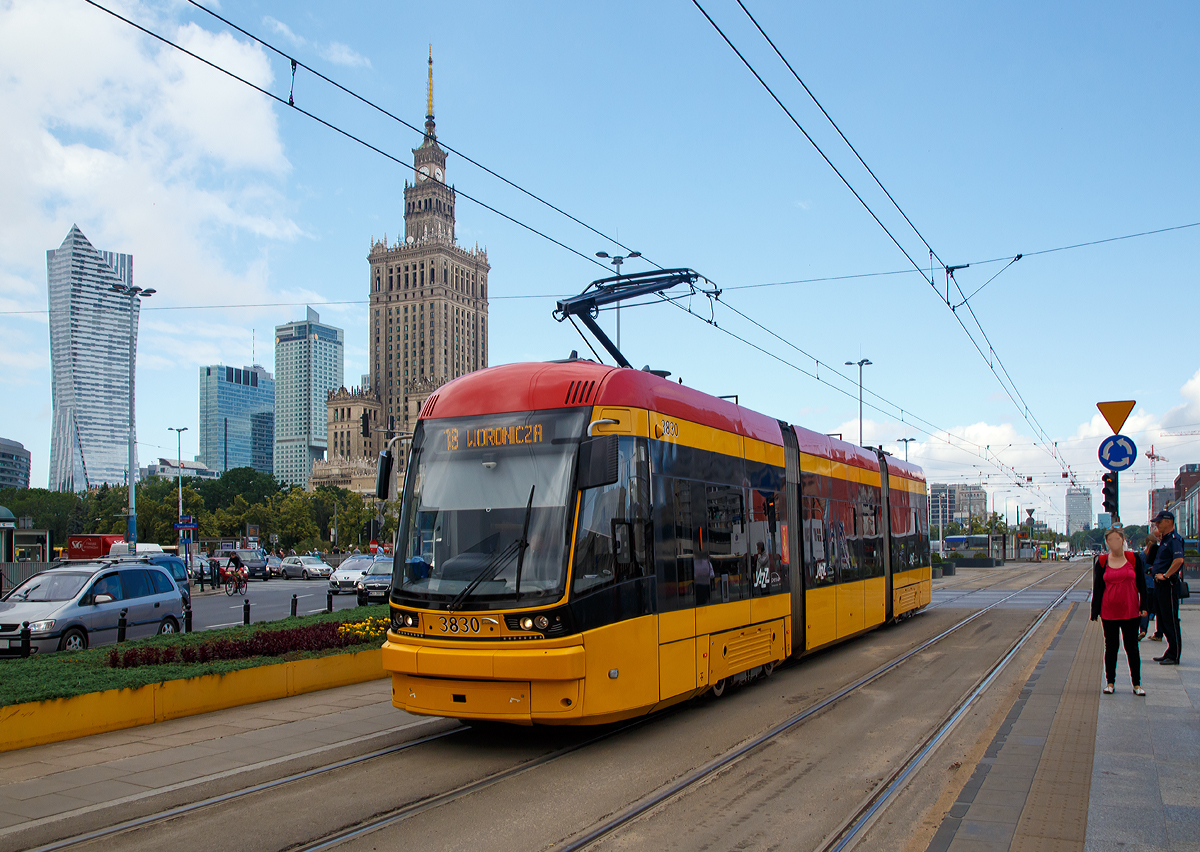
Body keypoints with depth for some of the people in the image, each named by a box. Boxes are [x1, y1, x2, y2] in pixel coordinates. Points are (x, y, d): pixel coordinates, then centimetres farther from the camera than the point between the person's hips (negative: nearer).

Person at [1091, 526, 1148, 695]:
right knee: (1111, 647, 8)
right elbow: (1097, 587, 3)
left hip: (1130, 611, 0)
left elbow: (1141, 584, 3)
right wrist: (1095, 611, 0)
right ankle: (1110, 682, 17)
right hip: (1109, 611, 0)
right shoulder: (1101, 561, 1)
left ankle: (1137, 684, 15)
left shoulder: (1134, 558, 0)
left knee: (1132, 647, 5)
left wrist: (1143, 606, -3)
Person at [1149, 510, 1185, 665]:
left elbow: (1179, 559, -31)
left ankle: (1174, 657, 2)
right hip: (1161, 585, 10)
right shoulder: (1164, 540, 16)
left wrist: (1165, 575, -25)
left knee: (1171, 621, -4)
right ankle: (1170, 653, 22)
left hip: (1169, 584, -10)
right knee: (1164, 620, 14)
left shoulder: (1174, 539, -14)